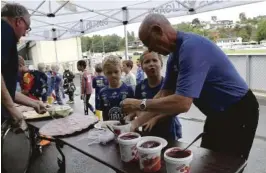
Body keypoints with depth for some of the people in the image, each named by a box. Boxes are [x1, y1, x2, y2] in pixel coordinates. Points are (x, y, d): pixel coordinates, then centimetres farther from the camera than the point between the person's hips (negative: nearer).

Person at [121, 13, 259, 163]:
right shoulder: (175, 56, 0)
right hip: (217, 114, 9)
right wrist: (137, 123, -4)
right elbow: (164, 94, 0)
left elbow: (182, 103, -37)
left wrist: (140, 104, -25)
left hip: (237, 113, -8)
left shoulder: (191, 47, -30)